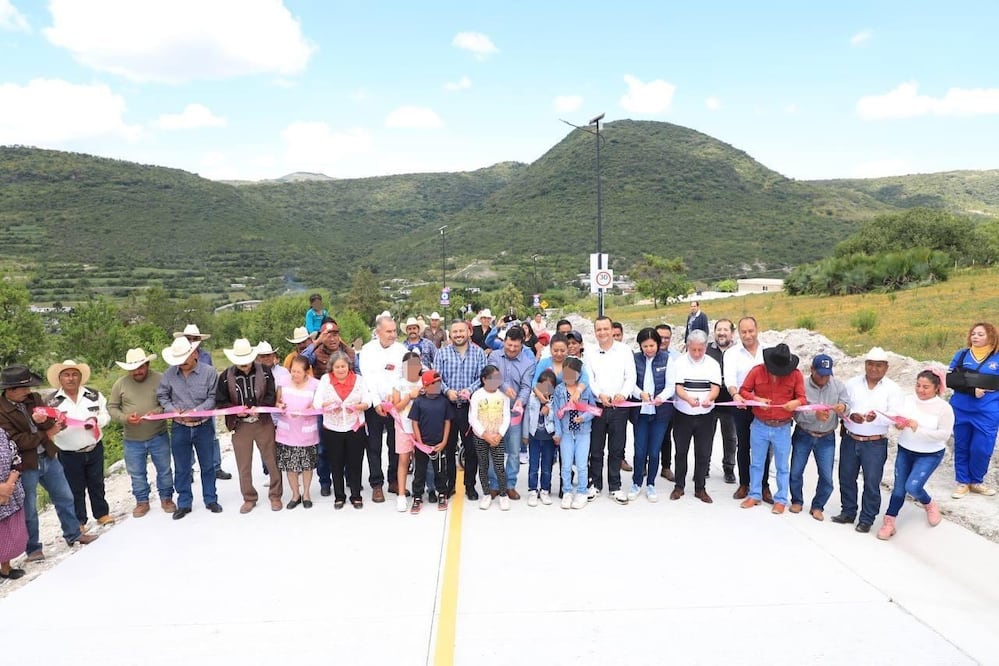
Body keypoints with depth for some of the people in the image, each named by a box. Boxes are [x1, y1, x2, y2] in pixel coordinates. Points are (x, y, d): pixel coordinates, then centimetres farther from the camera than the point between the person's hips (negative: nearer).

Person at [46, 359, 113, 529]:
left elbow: (107, 415, 2)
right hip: (69, 454, -2)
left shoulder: (94, 395, 0)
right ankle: (79, 521, 25)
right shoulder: (52, 401, -6)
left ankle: (102, 513, 31)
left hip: (94, 449, 2)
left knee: (97, 484, 16)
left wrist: (96, 420, -19)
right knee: (75, 489, 10)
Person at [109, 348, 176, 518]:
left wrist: (159, 411, -26)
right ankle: (142, 502, 31)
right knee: (137, 474, 14)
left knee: (164, 470, 12)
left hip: (158, 436, -1)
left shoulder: (160, 379, -9)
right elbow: (112, 407, 2)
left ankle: (166, 498, 29)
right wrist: (125, 418, -16)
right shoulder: (120, 384, -3)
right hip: (132, 440, 2)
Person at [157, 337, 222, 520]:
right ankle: (184, 503, 24)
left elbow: (213, 398, -10)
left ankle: (210, 500, 27)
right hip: (179, 427, 2)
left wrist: (195, 412, -20)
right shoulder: (170, 373, -5)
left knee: (207, 465, 12)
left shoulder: (209, 372, -11)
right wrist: (172, 410, -13)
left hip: (203, 426, -1)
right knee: (181, 468, 11)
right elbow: (162, 396, 4)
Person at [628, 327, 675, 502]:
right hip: (640, 411, 0)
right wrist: (640, 393, -23)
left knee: (654, 452, 5)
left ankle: (650, 485, 23)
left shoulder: (666, 359, -1)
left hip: (660, 411, 0)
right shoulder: (636, 359, 1)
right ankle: (637, 483, 23)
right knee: (639, 451, 3)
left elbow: (671, 386, -3)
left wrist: (661, 397, -23)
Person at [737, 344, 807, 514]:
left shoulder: (796, 374, -8)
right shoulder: (757, 371, -8)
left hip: (782, 429, -1)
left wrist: (796, 402, -26)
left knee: (782, 466, 10)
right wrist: (756, 399, -20)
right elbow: (743, 390, -1)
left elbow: (802, 398, -2)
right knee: (756, 463, 14)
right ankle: (755, 495, 28)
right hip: (759, 426, 1)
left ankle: (781, 499, 23)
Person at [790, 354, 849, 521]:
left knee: (827, 477, 1)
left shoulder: (838, 385, -8)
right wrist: (815, 415, -36)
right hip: (803, 435, -1)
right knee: (795, 472, 10)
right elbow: (797, 413, -19)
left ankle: (817, 506, 22)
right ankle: (797, 501, 33)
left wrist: (843, 408, -34)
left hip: (826, 438, 1)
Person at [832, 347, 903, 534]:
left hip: (875, 444, -3)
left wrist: (877, 417, -31)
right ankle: (848, 512, 28)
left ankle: (867, 519, 16)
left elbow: (894, 416, -11)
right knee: (846, 478, 12)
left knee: (872, 483, 1)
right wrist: (850, 415, -19)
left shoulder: (892, 389, -3)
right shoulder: (852, 383, 4)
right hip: (850, 440, 3)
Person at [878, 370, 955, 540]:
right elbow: (895, 418, -4)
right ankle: (889, 522, 18)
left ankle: (930, 505, 20)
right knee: (899, 488, 8)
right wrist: (898, 423, -27)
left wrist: (918, 429, -27)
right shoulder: (907, 400, -2)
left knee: (913, 486, -14)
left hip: (930, 455, -4)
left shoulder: (943, 407, -13)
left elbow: (945, 434, -19)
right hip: (904, 451, 4)